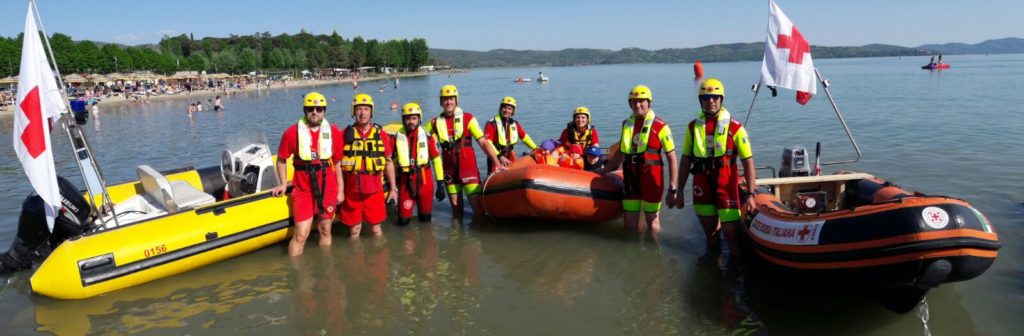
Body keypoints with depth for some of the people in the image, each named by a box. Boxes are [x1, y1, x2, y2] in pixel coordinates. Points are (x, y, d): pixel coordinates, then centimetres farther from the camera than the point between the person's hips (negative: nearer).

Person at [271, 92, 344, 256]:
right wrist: (283, 184, 2)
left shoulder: (333, 132, 0)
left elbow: (337, 163, 6)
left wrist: (340, 191, 7)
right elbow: (281, 159, 6)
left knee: (325, 231, 15)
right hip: (303, 190, -2)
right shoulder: (292, 132, -6)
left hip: (328, 189, 2)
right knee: (301, 235, -6)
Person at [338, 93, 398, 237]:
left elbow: (389, 162, 7)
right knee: (354, 229, 11)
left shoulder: (381, 134, 3)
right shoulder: (345, 134, 0)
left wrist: (393, 188, 6)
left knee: (376, 229, 11)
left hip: (375, 190, 0)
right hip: (352, 190, 0)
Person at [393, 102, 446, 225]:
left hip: (424, 181, 1)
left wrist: (441, 184, 1)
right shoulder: (397, 137, -4)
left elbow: (436, 159, 3)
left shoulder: (427, 136, -3)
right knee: (404, 220, 0)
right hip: (405, 182, 0)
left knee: (425, 218, 10)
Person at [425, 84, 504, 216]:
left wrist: (497, 163, -10)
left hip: (468, 166, -3)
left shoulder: (467, 118, -2)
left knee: (477, 202, -10)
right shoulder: (435, 123, 6)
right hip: (449, 168, 3)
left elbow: (483, 142, -5)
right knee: (455, 206, 10)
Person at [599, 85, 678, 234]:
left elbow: (672, 159, -6)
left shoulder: (660, 126, -5)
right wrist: (604, 171, 24)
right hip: (630, 179, 5)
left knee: (652, 220, 7)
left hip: (651, 180, -4)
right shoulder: (627, 124, 11)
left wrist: (672, 189, -9)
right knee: (630, 223, 8)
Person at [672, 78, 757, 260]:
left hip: (727, 188, -3)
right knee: (710, 232, 15)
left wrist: (751, 195, -10)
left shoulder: (734, 128, -5)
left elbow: (748, 162, -5)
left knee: (731, 233, -3)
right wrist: (679, 191, 9)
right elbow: (685, 161, 9)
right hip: (702, 189, 3)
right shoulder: (693, 127, 5)